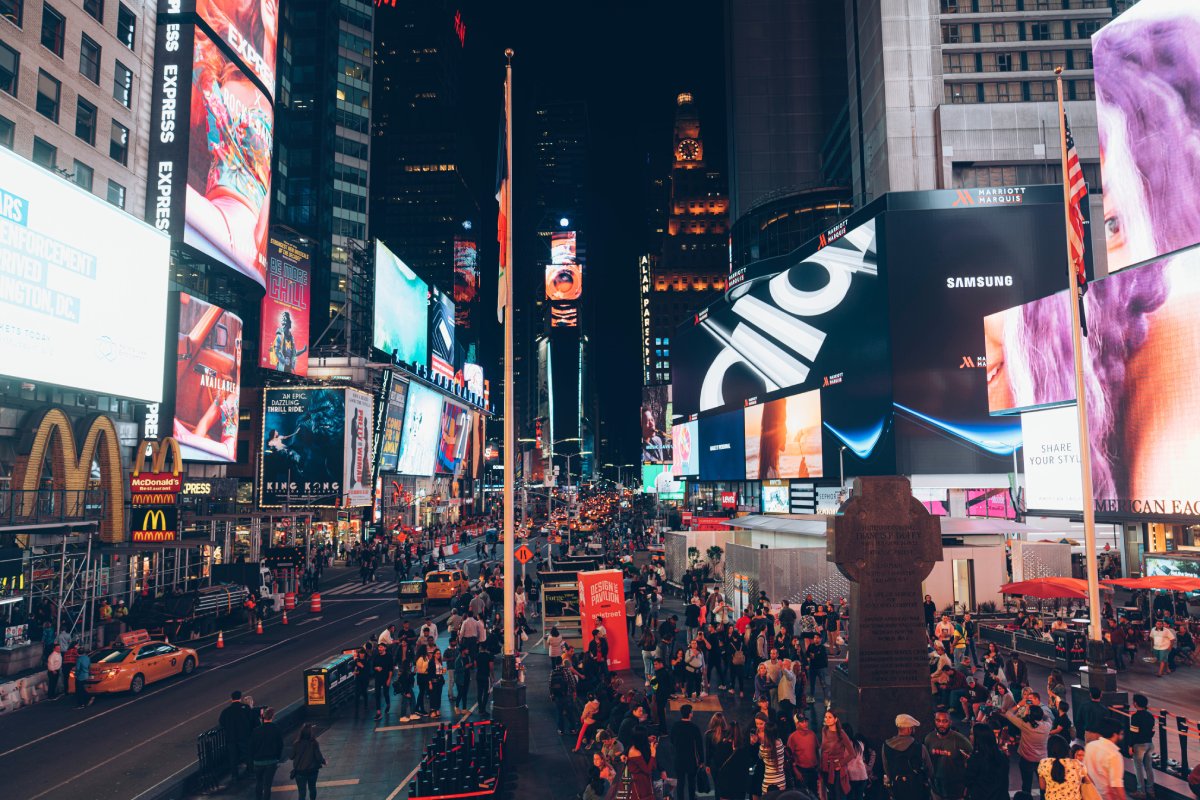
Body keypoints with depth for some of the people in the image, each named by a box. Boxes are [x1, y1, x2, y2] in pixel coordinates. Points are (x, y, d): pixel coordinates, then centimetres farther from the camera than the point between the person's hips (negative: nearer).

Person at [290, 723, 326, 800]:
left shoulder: (296, 744, -17)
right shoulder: (314, 743, -19)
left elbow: (292, 757, -7)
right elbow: (319, 757, -14)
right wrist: (323, 761, 7)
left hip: (300, 771, -1)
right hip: (312, 771, 1)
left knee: (302, 792, 4)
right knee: (312, 788, 25)